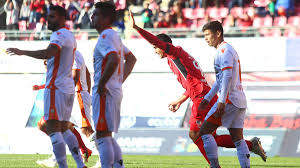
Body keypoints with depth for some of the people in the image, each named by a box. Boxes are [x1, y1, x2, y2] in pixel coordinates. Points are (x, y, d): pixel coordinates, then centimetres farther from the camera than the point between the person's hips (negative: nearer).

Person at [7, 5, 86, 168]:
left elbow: (48, 53, -29)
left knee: (53, 129, -11)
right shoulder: (70, 36, 19)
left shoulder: (59, 34, -12)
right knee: (64, 129, 17)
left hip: (56, 87, -10)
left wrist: (22, 52, -24)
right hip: (68, 87, 10)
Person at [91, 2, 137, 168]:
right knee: (106, 136, 16)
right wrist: (120, 80, 21)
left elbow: (113, 61, -30)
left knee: (103, 136, -10)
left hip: (104, 92, -10)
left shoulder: (106, 36, -13)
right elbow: (131, 59, 29)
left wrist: (101, 84, -22)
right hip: (116, 91, 10)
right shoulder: (114, 36, 18)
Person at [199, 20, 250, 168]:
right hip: (239, 101, 10)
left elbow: (227, 76, -21)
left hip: (229, 99, -10)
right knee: (238, 139, 6)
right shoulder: (228, 49, 22)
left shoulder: (224, 50, -9)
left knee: (204, 131, -4)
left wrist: (221, 102, -25)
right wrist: (207, 98, 33)